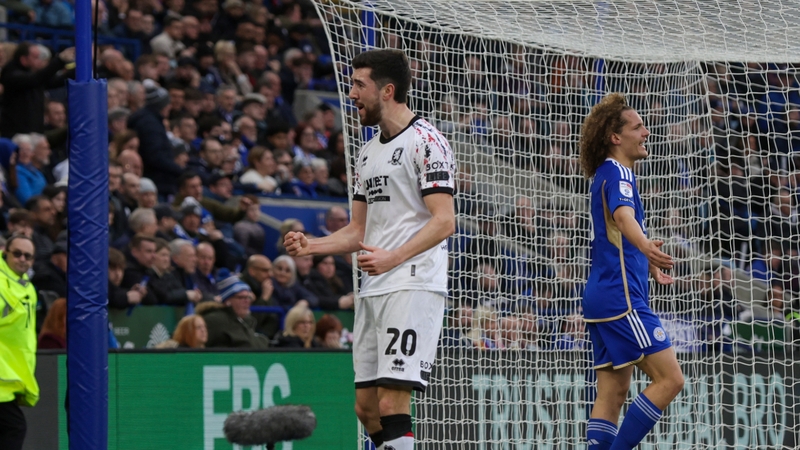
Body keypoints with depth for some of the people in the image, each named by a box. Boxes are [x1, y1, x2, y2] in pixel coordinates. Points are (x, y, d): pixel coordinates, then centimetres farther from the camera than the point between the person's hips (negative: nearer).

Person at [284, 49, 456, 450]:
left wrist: (392, 257, -25)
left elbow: (444, 221, -14)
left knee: (392, 402, -16)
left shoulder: (425, 141, -6)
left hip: (413, 286, -9)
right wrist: (310, 246, 6)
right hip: (372, 291, 9)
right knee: (366, 406, 6)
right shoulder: (368, 152, 21)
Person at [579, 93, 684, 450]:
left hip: (603, 296, 10)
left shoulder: (608, 173, 20)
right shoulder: (617, 172, -11)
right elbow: (624, 217, -33)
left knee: (613, 391, 7)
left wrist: (650, 265, 49)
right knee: (669, 379, -11)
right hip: (620, 296, -10)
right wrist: (647, 247, -52)